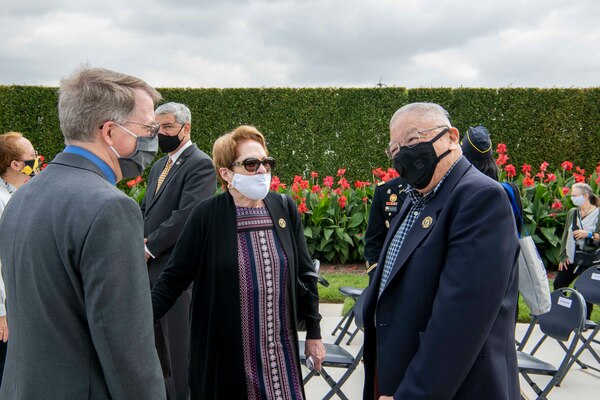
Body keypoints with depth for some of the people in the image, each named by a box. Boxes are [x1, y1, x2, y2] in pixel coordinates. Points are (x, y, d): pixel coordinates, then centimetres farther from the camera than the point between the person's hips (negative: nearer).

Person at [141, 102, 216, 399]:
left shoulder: (200, 165, -11)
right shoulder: (159, 166, 18)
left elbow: (186, 215, -20)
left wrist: (150, 247, -14)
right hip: (152, 267, 9)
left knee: (180, 347, -1)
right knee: (158, 344, 18)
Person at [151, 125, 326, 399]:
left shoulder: (285, 208, 0)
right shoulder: (207, 215, -9)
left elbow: (304, 274, 7)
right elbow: (174, 277, -6)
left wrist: (313, 333, 10)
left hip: (280, 349, 3)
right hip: (225, 353, -2)